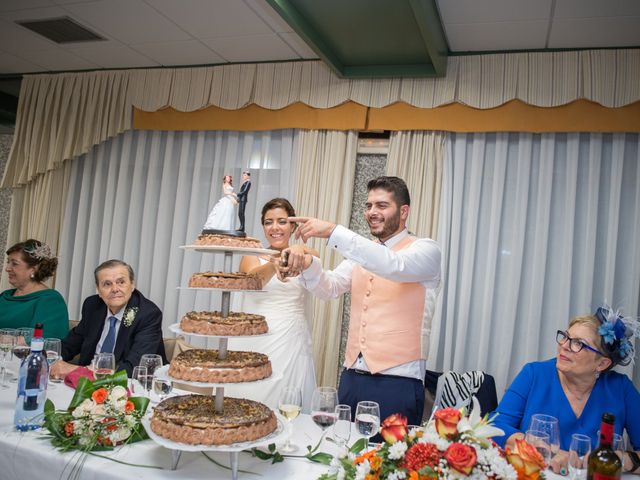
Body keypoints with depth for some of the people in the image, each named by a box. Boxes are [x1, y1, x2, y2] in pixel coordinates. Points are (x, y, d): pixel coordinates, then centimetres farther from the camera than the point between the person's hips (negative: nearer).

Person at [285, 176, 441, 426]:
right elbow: (331, 287, 2)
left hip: (397, 382, -5)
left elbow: (394, 265, -26)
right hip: (352, 376, 6)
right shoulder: (361, 253, 14)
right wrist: (307, 265, -20)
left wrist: (333, 232, -32)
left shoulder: (425, 249, -5)